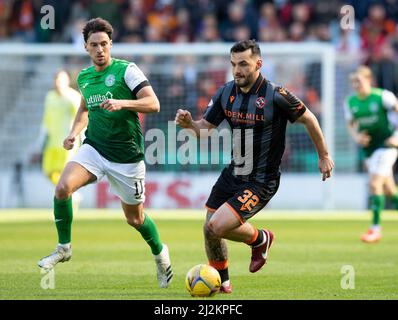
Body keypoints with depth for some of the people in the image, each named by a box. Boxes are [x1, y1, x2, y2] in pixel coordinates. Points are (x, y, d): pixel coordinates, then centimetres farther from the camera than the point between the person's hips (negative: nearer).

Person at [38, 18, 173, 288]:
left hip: (127, 155, -4)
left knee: (135, 218, 7)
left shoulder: (127, 70, -9)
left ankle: (160, 253, 38)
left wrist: (122, 103, -30)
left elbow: (153, 104, -16)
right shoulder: (83, 77, 9)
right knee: (63, 187, -23)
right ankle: (64, 247, -5)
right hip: (94, 148, 4)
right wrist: (74, 132, 11)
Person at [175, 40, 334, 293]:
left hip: (261, 183, -7)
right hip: (233, 175, 7)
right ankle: (222, 281, 34)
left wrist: (324, 156, 4)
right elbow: (206, 127, 6)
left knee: (217, 227, -17)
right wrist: (189, 124, -17)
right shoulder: (226, 93, -1)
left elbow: (308, 119, -5)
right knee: (209, 229, 9)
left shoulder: (276, 95, -18)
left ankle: (260, 239, 13)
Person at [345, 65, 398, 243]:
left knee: (374, 183, -18)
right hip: (369, 146, 6)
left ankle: (375, 227, -12)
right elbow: (351, 124, 14)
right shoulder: (350, 102, 1)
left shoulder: (382, 96, -15)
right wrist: (356, 136, -6)